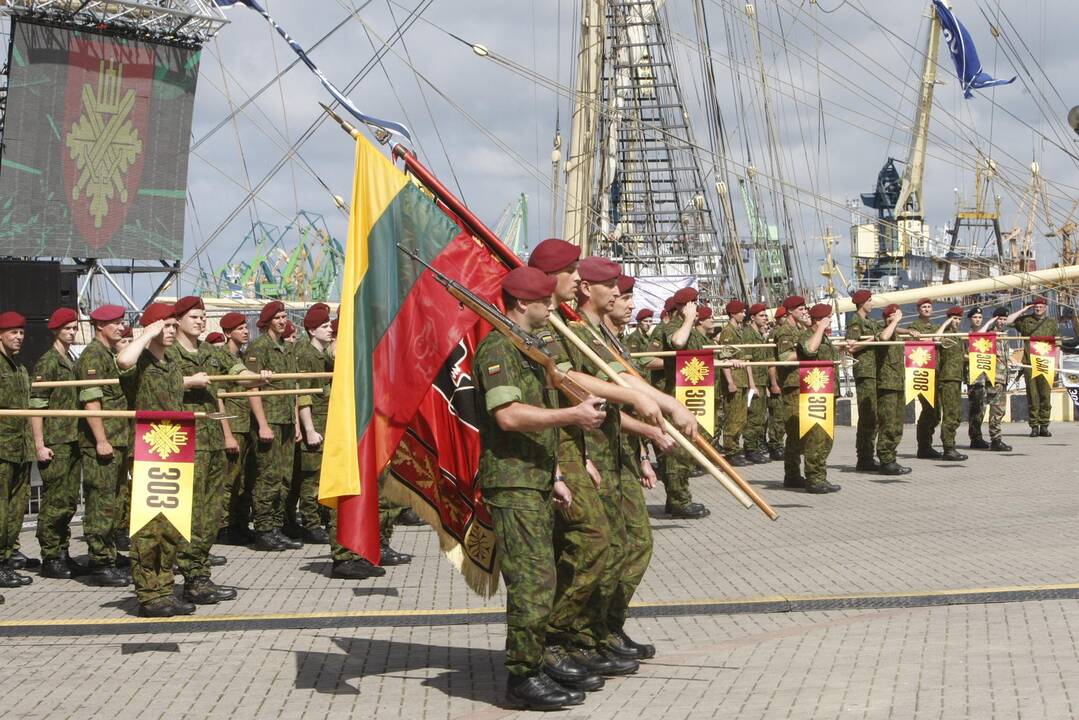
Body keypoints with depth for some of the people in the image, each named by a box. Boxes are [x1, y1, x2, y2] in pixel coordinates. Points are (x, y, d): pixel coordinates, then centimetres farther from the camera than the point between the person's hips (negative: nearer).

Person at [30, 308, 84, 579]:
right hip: (55, 444, -8)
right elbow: (36, 405, -12)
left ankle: (62, 553, 17)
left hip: (73, 442, 8)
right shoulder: (47, 362, -7)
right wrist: (39, 445, -16)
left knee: (69, 501, 10)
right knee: (55, 501, -5)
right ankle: (50, 559, 1)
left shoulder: (73, 362, 17)